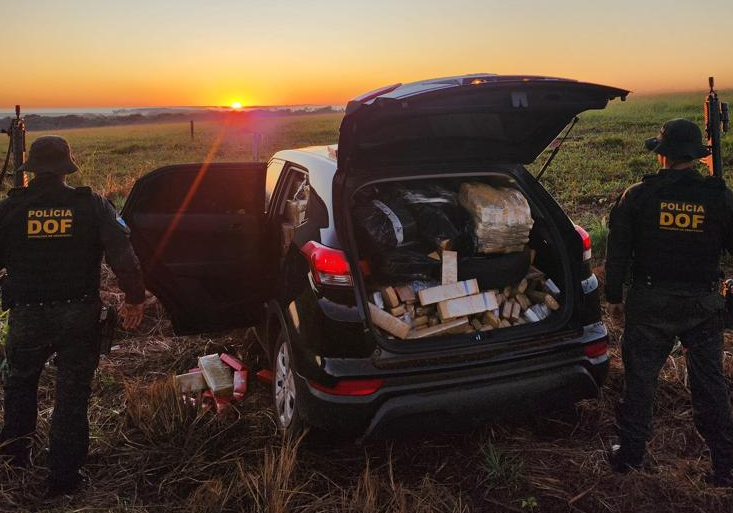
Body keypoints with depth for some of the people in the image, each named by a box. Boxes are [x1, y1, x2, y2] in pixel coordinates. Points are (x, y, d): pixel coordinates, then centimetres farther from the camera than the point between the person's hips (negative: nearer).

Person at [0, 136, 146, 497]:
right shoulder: (92, 206, -7)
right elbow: (123, 257, -14)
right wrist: (134, 299, -4)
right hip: (79, 316, -1)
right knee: (72, 394, 10)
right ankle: (63, 477, 17)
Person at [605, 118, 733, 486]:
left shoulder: (637, 196, -8)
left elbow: (617, 253, -4)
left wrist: (614, 296, 6)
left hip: (650, 303, -1)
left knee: (640, 379, 11)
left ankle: (631, 453, 23)